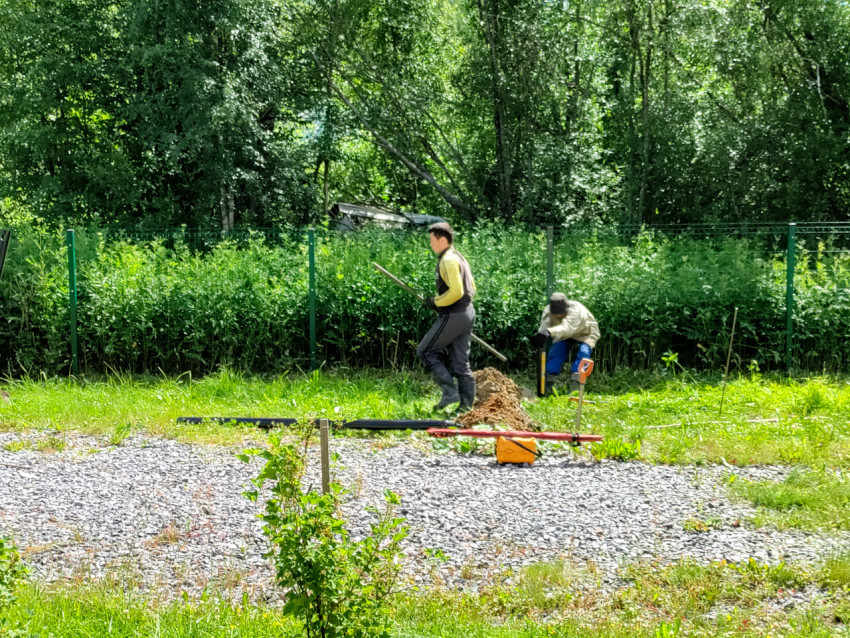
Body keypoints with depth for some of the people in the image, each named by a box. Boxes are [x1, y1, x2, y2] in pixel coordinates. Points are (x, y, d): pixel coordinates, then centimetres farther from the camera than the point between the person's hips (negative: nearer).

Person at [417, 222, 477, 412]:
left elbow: (456, 291, -23)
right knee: (461, 362, 10)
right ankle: (466, 405, 10)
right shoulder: (459, 257, 16)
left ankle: (450, 392, -7)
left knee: (426, 351, -1)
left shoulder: (448, 260, -14)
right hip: (467, 312, 10)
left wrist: (435, 302, -11)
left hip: (453, 316, -10)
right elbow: (471, 288, 22)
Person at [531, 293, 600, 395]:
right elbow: (544, 325, -43)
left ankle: (575, 386, -31)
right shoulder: (548, 311, -27)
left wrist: (549, 332, -80)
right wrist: (540, 334, -70)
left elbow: (567, 327, -61)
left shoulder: (576, 310, -43)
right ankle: (548, 385, -11)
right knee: (555, 352, -14)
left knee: (583, 353, -27)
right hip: (565, 335, 4)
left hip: (585, 333, -4)